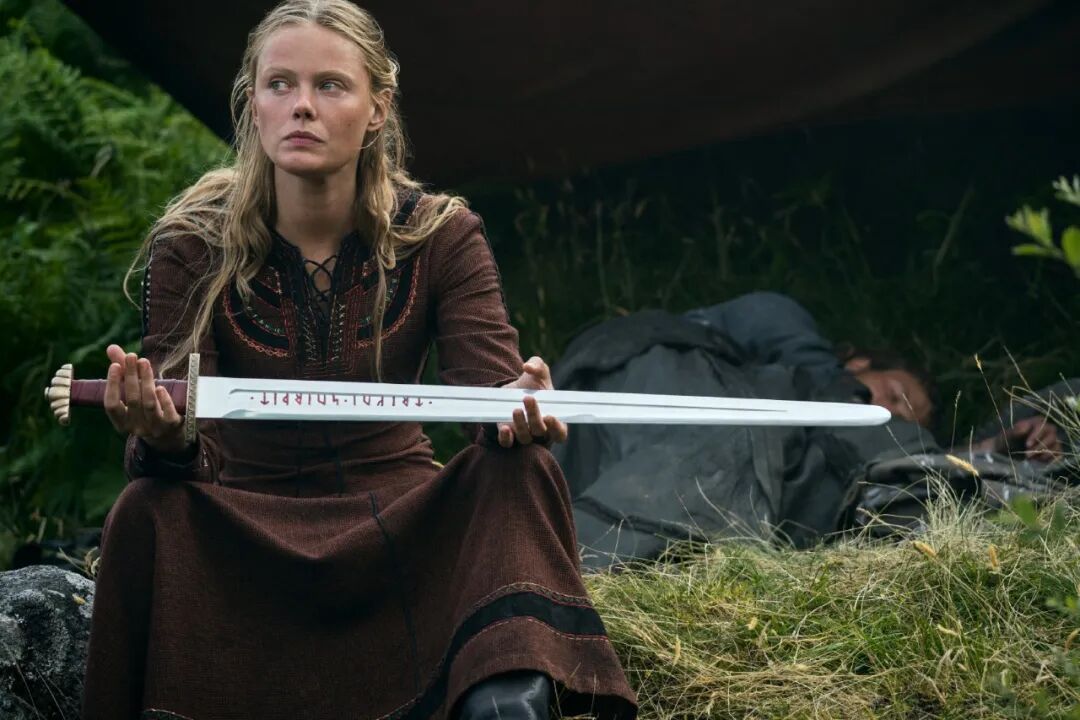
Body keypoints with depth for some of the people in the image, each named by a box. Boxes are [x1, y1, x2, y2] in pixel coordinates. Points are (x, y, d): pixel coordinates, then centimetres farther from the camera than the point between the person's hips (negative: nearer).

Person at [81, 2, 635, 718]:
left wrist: (517, 413, -43)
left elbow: (490, 379, -17)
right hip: (247, 515, -1)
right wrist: (163, 435, -43)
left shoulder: (442, 236, -4)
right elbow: (186, 459, -17)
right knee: (149, 513, -31)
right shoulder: (193, 244, -8)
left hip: (396, 506, 1)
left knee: (517, 471, -26)